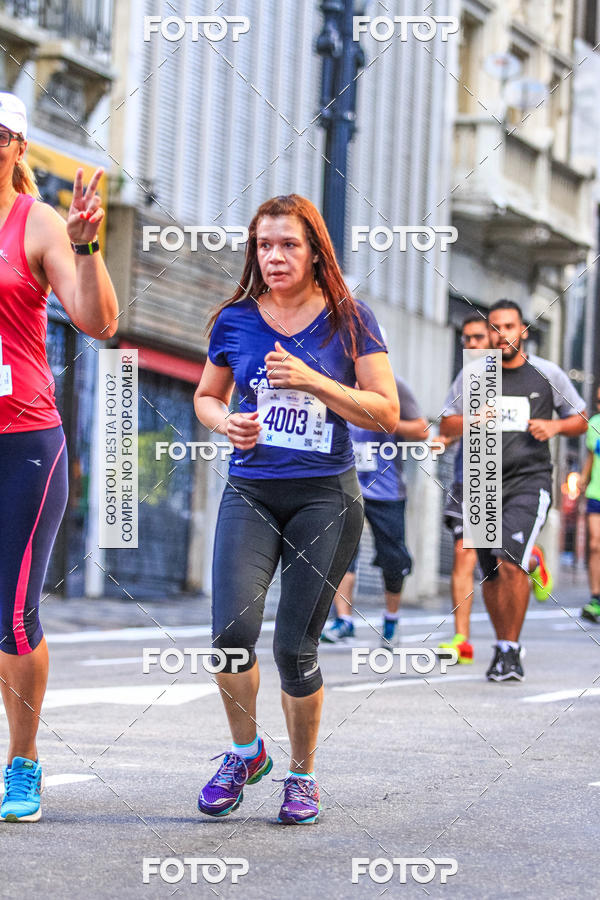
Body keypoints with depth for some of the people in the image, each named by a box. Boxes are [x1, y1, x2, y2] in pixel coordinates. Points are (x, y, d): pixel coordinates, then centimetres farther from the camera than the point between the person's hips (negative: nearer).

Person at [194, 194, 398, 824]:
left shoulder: (348, 318, 0)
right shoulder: (235, 320, 6)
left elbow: (386, 412, -2)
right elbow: (206, 397, 19)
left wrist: (312, 381, -14)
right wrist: (224, 423, -4)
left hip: (325, 494, -1)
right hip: (250, 492, 2)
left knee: (294, 646, -2)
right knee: (232, 632, -17)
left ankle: (302, 773, 20)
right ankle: (245, 750, 10)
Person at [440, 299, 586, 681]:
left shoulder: (548, 374, 4)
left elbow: (580, 420, 14)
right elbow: (446, 425, 12)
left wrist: (555, 425, -8)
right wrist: (470, 421, -9)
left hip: (530, 480, -3)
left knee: (511, 561, -21)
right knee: (491, 575, 6)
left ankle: (511, 649, -12)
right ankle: (504, 646, 24)